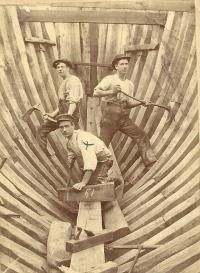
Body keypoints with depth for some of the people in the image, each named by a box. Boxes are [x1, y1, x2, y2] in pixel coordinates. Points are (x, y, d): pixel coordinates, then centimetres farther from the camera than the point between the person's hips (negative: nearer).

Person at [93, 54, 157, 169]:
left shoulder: (130, 84, 11)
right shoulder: (109, 79, -7)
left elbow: (129, 103, 11)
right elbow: (96, 93, -19)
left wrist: (141, 102, -5)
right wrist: (111, 92, -30)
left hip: (124, 119, 5)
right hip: (110, 118, -5)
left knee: (141, 135, -2)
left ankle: (149, 161, 8)